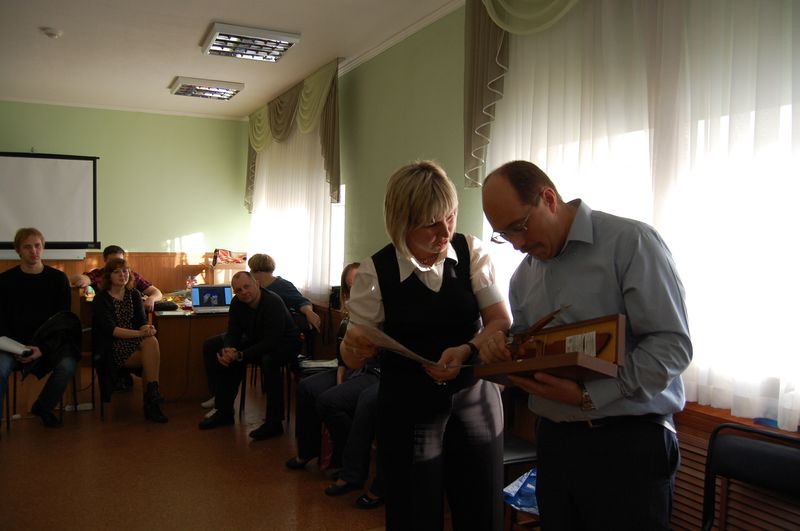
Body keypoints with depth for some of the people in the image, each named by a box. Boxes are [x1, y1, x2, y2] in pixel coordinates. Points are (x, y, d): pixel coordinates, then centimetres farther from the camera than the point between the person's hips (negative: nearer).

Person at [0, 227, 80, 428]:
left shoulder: (58, 278, 2)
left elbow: (63, 319, 0)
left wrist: (43, 348, -13)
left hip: (50, 340, 0)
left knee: (67, 365, -27)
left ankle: (43, 408, 1)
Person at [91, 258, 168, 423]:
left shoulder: (134, 294, 12)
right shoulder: (101, 298, -3)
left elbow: (141, 321, 3)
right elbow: (110, 329, -15)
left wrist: (148, 328, -23)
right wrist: (140, 333, -27)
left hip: (134, 341, 4)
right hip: (111, 348, -4)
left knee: (152, 341, -30)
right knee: (152, 355, -29)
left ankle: (151, 402, -27)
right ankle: (153, 398, -19)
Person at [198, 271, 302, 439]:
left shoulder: (273, 303, -29)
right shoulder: (237, 303, -6)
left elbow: (271, 342, -34)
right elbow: (233, 333, -2)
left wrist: (240, 355, -37)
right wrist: (228, 350, -26)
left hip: (285, 343, -8)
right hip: (256, 340, 8)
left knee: (268, 359, -40)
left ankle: (275, 422, -28)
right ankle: (224, 412, 9)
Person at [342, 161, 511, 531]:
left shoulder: (471, 251, -5)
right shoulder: (375, 272, -11)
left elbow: (501, 321, -7)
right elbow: (353, 357, -6)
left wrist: (466, 352, -27)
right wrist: (354, 347, -30)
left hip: (475, 401, 3)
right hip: (409, 412, -2)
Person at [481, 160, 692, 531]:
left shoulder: (631, 242, -12)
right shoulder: (524, 274, 10)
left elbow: (672, 345, -17)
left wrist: (588, 397, -23)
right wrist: (499, 347, -4)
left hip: (628, 443, -6)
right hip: (553, 440, 6)